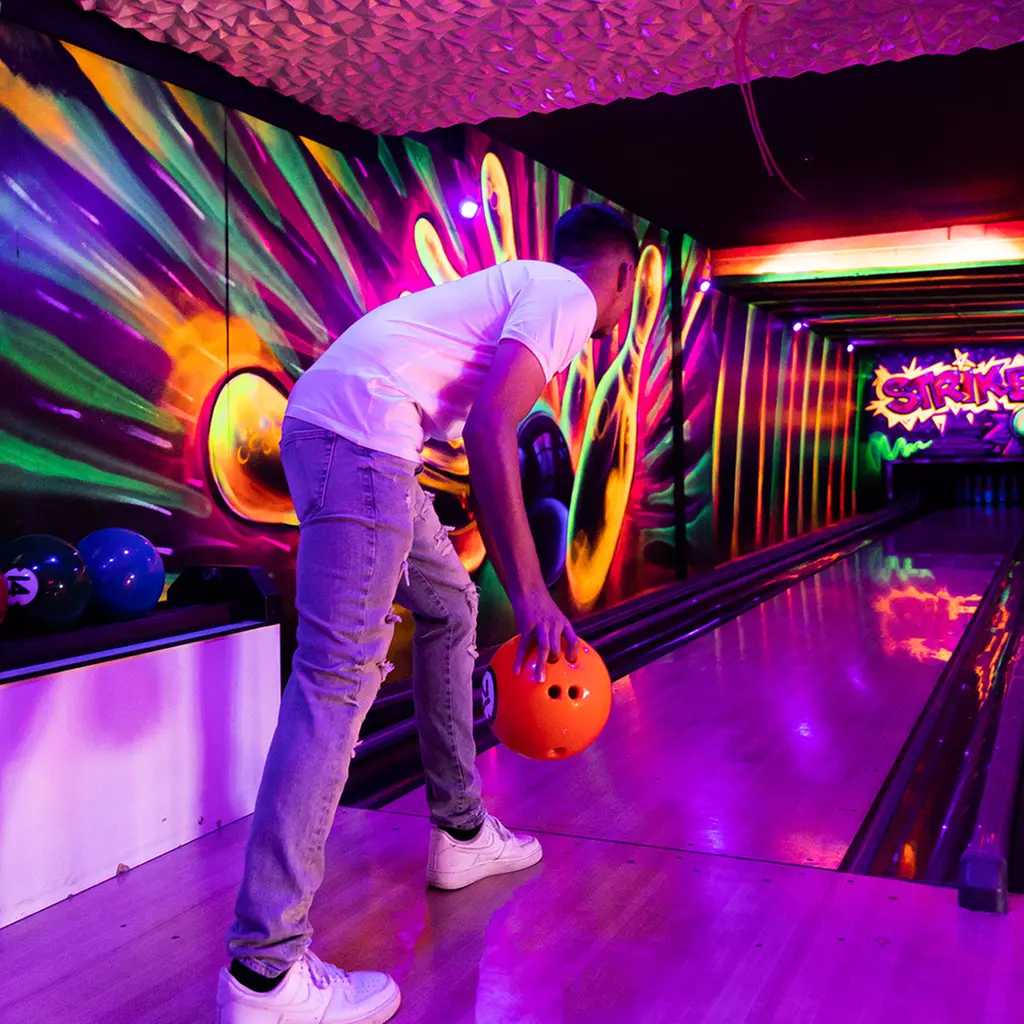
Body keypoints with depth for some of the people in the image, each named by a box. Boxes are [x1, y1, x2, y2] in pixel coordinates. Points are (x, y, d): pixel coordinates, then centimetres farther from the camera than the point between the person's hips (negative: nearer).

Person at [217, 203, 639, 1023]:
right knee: (342, 674, -12)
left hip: (329, 425, 11)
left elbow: (481, 424, 31)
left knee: (450, 607, 21)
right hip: (358, 433, -11)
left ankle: (461, 835, 31)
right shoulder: (569, 298, -1)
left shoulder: (523, 284, 28)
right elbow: (489, 431, -17)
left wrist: (523, 591, 35)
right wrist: (530, 595, -20)